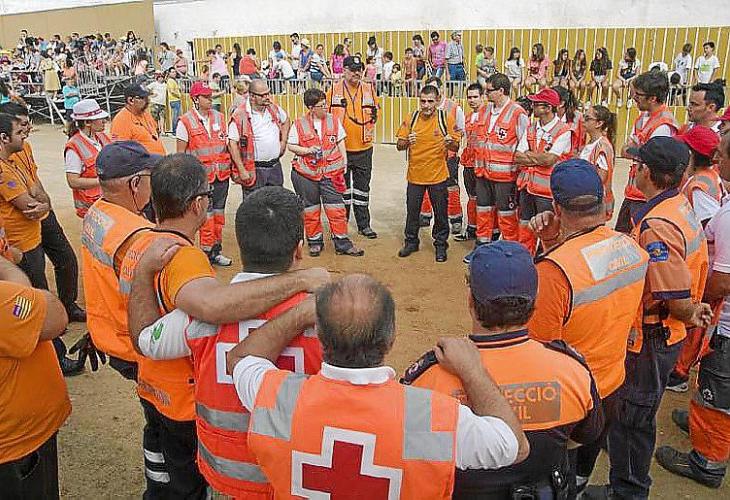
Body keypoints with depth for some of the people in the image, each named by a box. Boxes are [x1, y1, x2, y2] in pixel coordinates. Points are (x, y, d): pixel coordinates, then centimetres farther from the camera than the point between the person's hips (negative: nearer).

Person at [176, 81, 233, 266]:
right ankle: (207, 251, 10)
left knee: (218, 212, 10)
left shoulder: (219, 117, 9)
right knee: (206, 214, -1)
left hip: (221, 174, 5)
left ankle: (217, 250, 20)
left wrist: (230, 167, 12)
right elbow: (180, 152, -3)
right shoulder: (185, 122, -5)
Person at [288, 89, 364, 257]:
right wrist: (307, 150, -13)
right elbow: (290, 146, 2)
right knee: (310, 208, 8)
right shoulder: (299, 124, -1)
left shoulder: (333, 121, 6)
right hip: (306, 173, -1)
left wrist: (344, 164, 6)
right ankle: (315, 242, 23)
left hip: (331, 172, 1)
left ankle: (342, 244, 6)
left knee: (336, 208, -1)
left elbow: (341, 144, 12)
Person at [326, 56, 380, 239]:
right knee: (342, 188, 10)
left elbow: (375, 111, 16)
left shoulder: (369, 89, 3)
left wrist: (374, 115, -2)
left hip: (364, 148, 2)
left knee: (362, 189, 9)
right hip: (340, 148, -1)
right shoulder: (334, 90, -3)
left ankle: (364, 225, 19)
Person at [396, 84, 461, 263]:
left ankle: (441, 245, 24)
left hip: (438, 175, -2)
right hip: (415, 174, 2)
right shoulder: (411, 119, 0)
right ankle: (411, 242, 30)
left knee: (440, 212, 8)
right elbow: (399, 146, 2)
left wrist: (450, 143, -24)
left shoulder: (446, 118, -5)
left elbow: (456, 147, -2)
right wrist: (406, 142, -20)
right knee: (412, 210, 12)